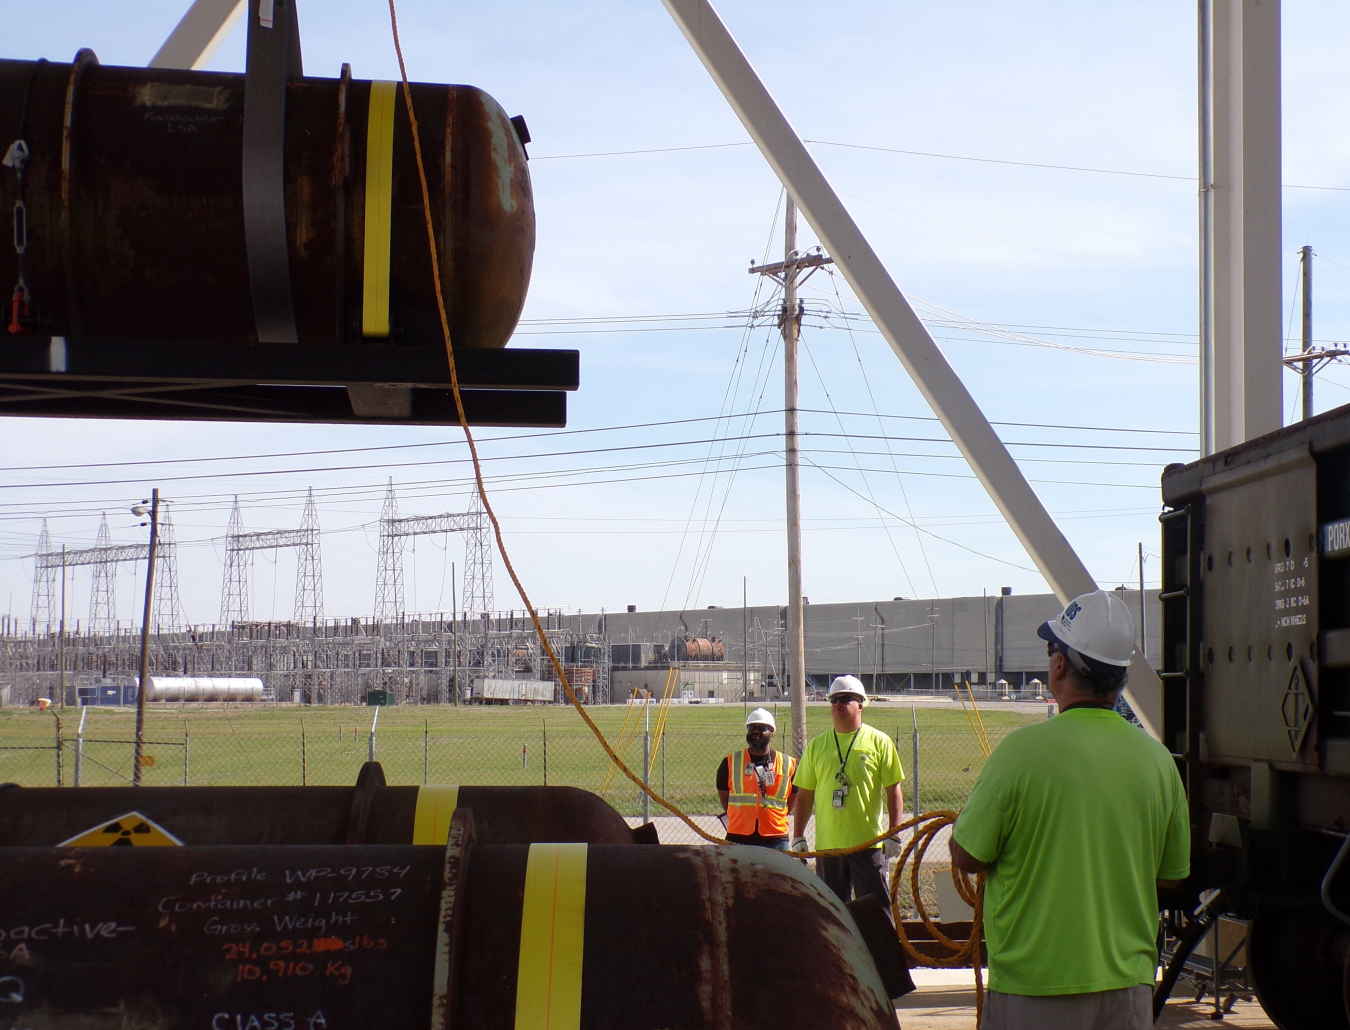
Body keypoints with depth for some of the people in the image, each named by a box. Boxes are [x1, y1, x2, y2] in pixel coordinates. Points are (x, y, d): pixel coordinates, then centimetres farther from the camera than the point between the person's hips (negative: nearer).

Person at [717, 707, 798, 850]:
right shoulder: (730, 763, 5)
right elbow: (723, 794, 15)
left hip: (775, 839, 0)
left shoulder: (788, 764, 5)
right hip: (738, 839, 0)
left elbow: (793, 797, 14)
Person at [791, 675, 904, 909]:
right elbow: (805, 795, 13)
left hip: (868, 843, -3)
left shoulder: (879, 742, 2)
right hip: (827, 844, 3)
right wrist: (798, 837, 7)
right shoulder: (817, 746, 10)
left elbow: (893, 793, 1)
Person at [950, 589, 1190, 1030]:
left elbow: (966, 856, -8)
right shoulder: (1158, 760, -1)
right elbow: (1171, 875, 9)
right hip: (1129, 985, 4)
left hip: (1033, 993, -4)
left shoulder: (1022, 750, -15)